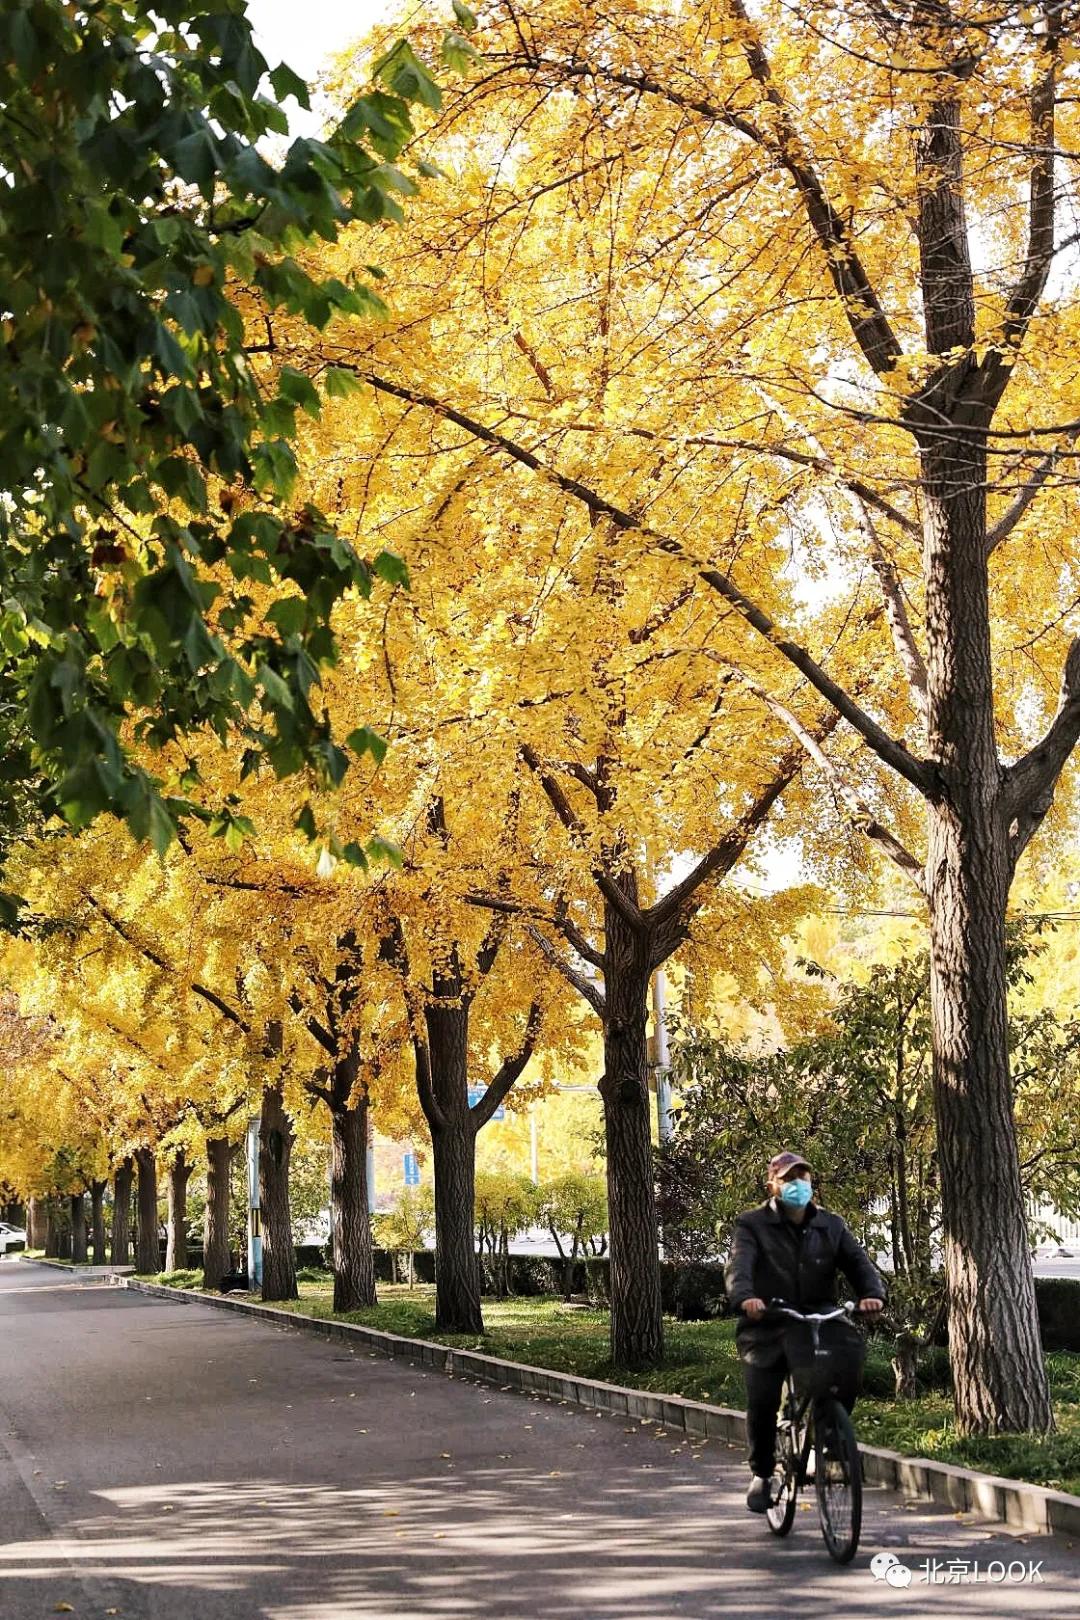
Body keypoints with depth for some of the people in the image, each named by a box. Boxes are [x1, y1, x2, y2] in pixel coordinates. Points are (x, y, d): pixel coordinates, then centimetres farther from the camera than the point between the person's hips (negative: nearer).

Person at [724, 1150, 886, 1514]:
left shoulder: (831, 1226, 11)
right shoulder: (752, 1226, 1)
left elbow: (857, 1260, -3)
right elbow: (739, 1266, -16)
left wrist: (872, 1292, -25)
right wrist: (745, 1297, -39)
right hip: (767, 1329, -2)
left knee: (852, 1349, -27)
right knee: (762, 1400, -15)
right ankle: (762, 1474, 13)